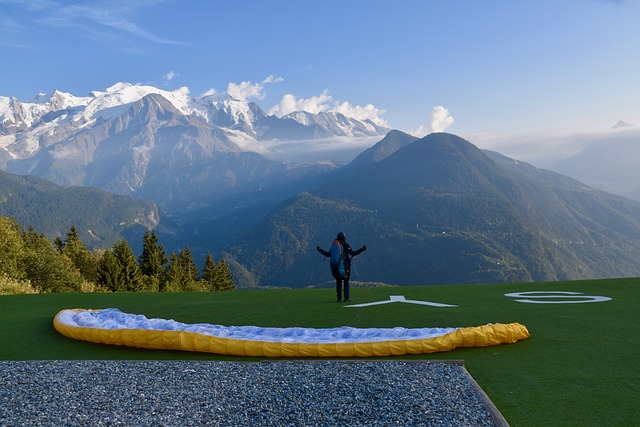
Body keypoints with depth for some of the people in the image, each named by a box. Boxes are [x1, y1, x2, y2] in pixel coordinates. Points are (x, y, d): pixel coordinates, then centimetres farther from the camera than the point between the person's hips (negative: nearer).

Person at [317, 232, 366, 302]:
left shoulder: (334, 245, 10)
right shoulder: (345, 245, -3)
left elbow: (328, 254, 15)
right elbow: (352, 253, -11)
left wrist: (320, 250, 29)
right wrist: (362, 249, -6)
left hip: (334, 266, 4)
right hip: (343, 266, -4)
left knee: (338, 281, 12)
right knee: (346, 281, 3)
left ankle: (339, 298, 8)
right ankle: (346, 298, -1)